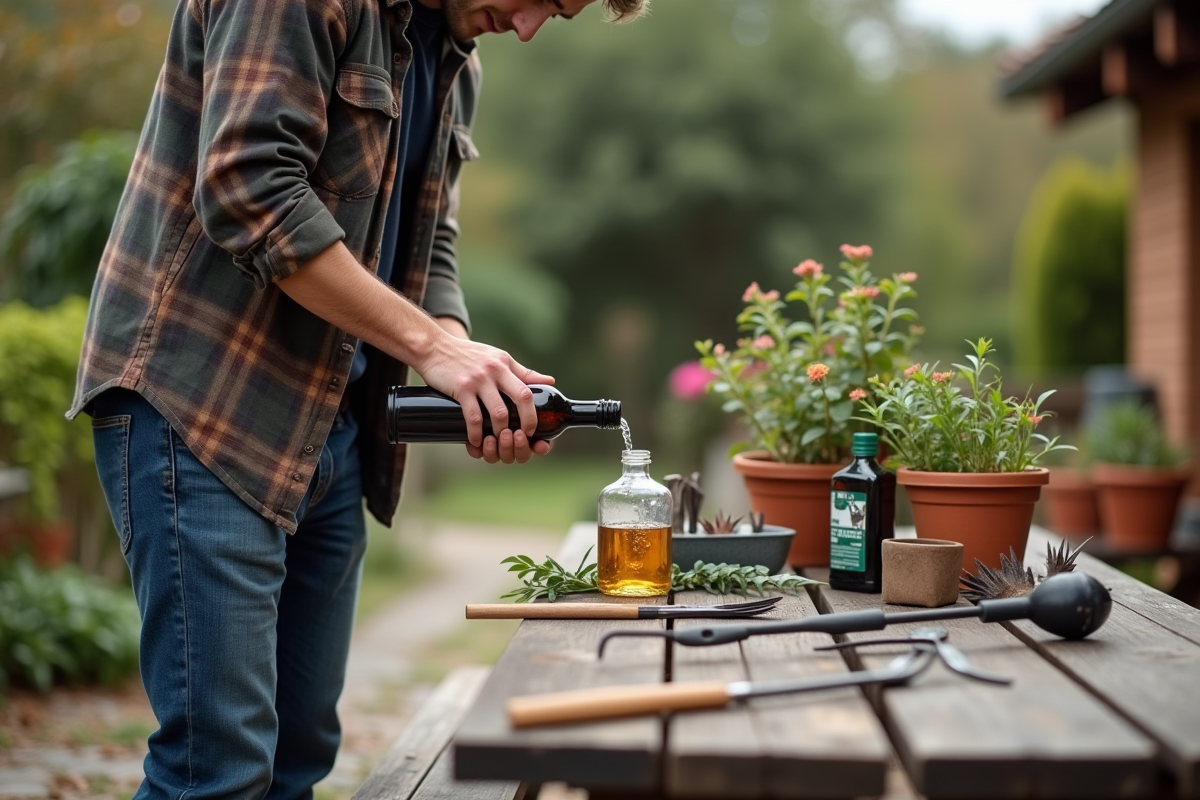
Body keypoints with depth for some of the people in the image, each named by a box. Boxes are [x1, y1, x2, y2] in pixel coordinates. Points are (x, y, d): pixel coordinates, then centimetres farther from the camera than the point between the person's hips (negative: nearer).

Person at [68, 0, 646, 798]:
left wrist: (481, 384, -3)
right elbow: (248, 190, -22)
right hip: (201, 403, -8)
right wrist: (430, 343, -18)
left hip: (332, 429, 9)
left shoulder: (455, 65, 17)